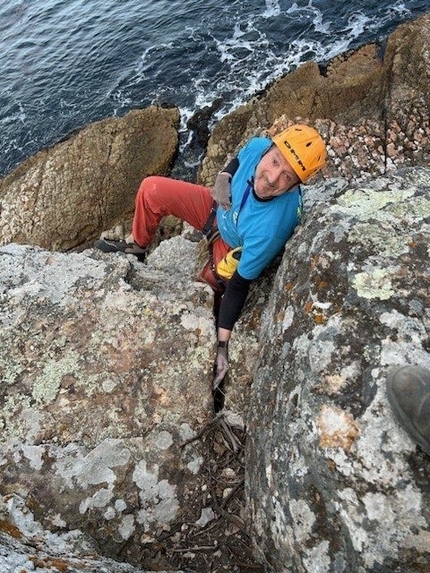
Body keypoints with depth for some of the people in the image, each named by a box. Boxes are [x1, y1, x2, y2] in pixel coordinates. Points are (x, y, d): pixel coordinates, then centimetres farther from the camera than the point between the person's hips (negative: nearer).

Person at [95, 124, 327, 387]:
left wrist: (222, 345, -30)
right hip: (222, 208, 5)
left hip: (234, 248, -4)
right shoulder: (258, 146, -28)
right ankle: (137, 245, 21)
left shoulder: (271, 227, -43)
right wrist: (223, 179, -18)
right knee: (152, 189, -5)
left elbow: (239, 285, -34)